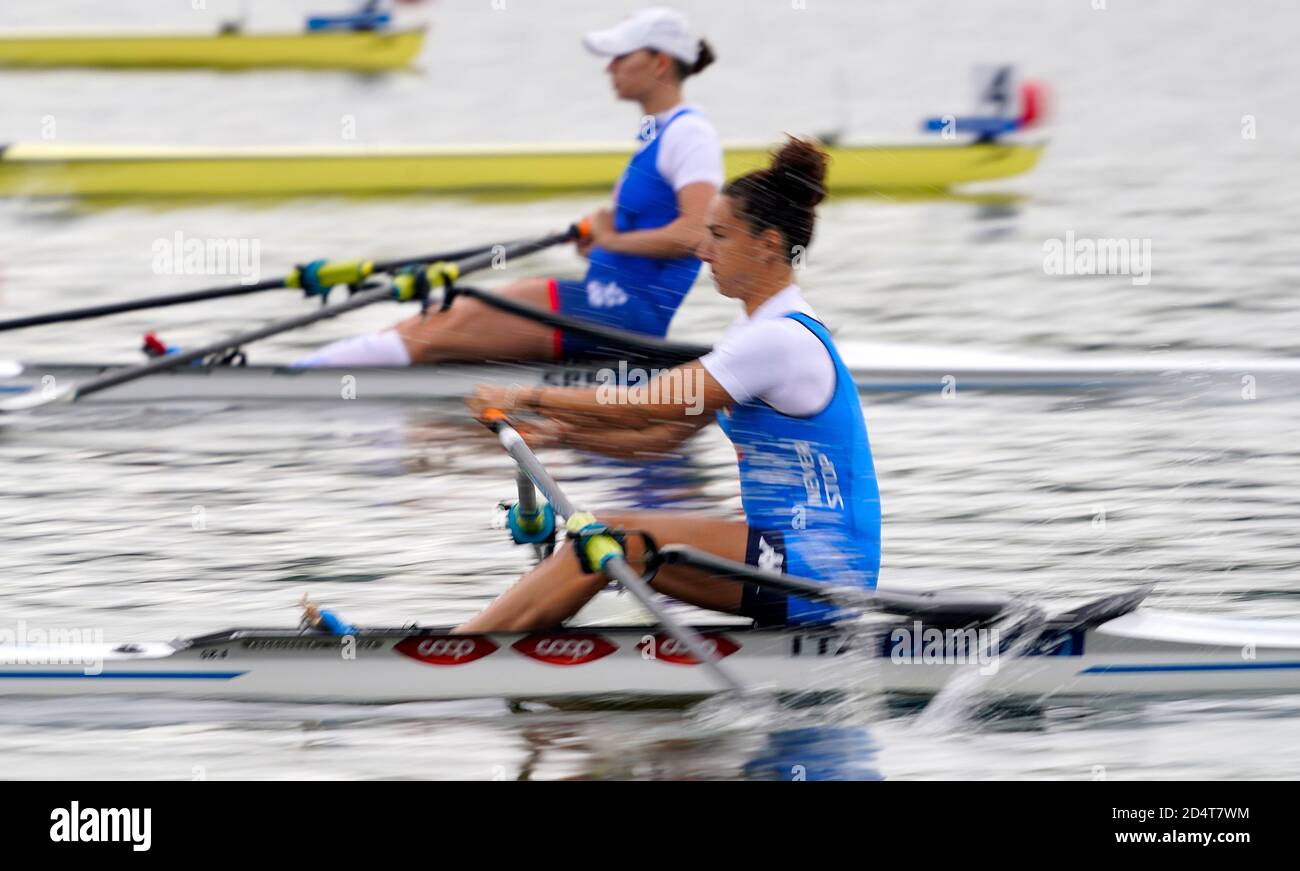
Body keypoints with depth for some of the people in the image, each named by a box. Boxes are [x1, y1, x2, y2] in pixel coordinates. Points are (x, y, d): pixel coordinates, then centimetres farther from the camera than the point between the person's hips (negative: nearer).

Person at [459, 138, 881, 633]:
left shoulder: (782, 339, -17)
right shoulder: (758, 330, 16)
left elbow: (642, 408, -17)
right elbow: (664, 435, 16)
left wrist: (525, 398, -9)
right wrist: (561, 435, 4)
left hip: (817, 569, -10)